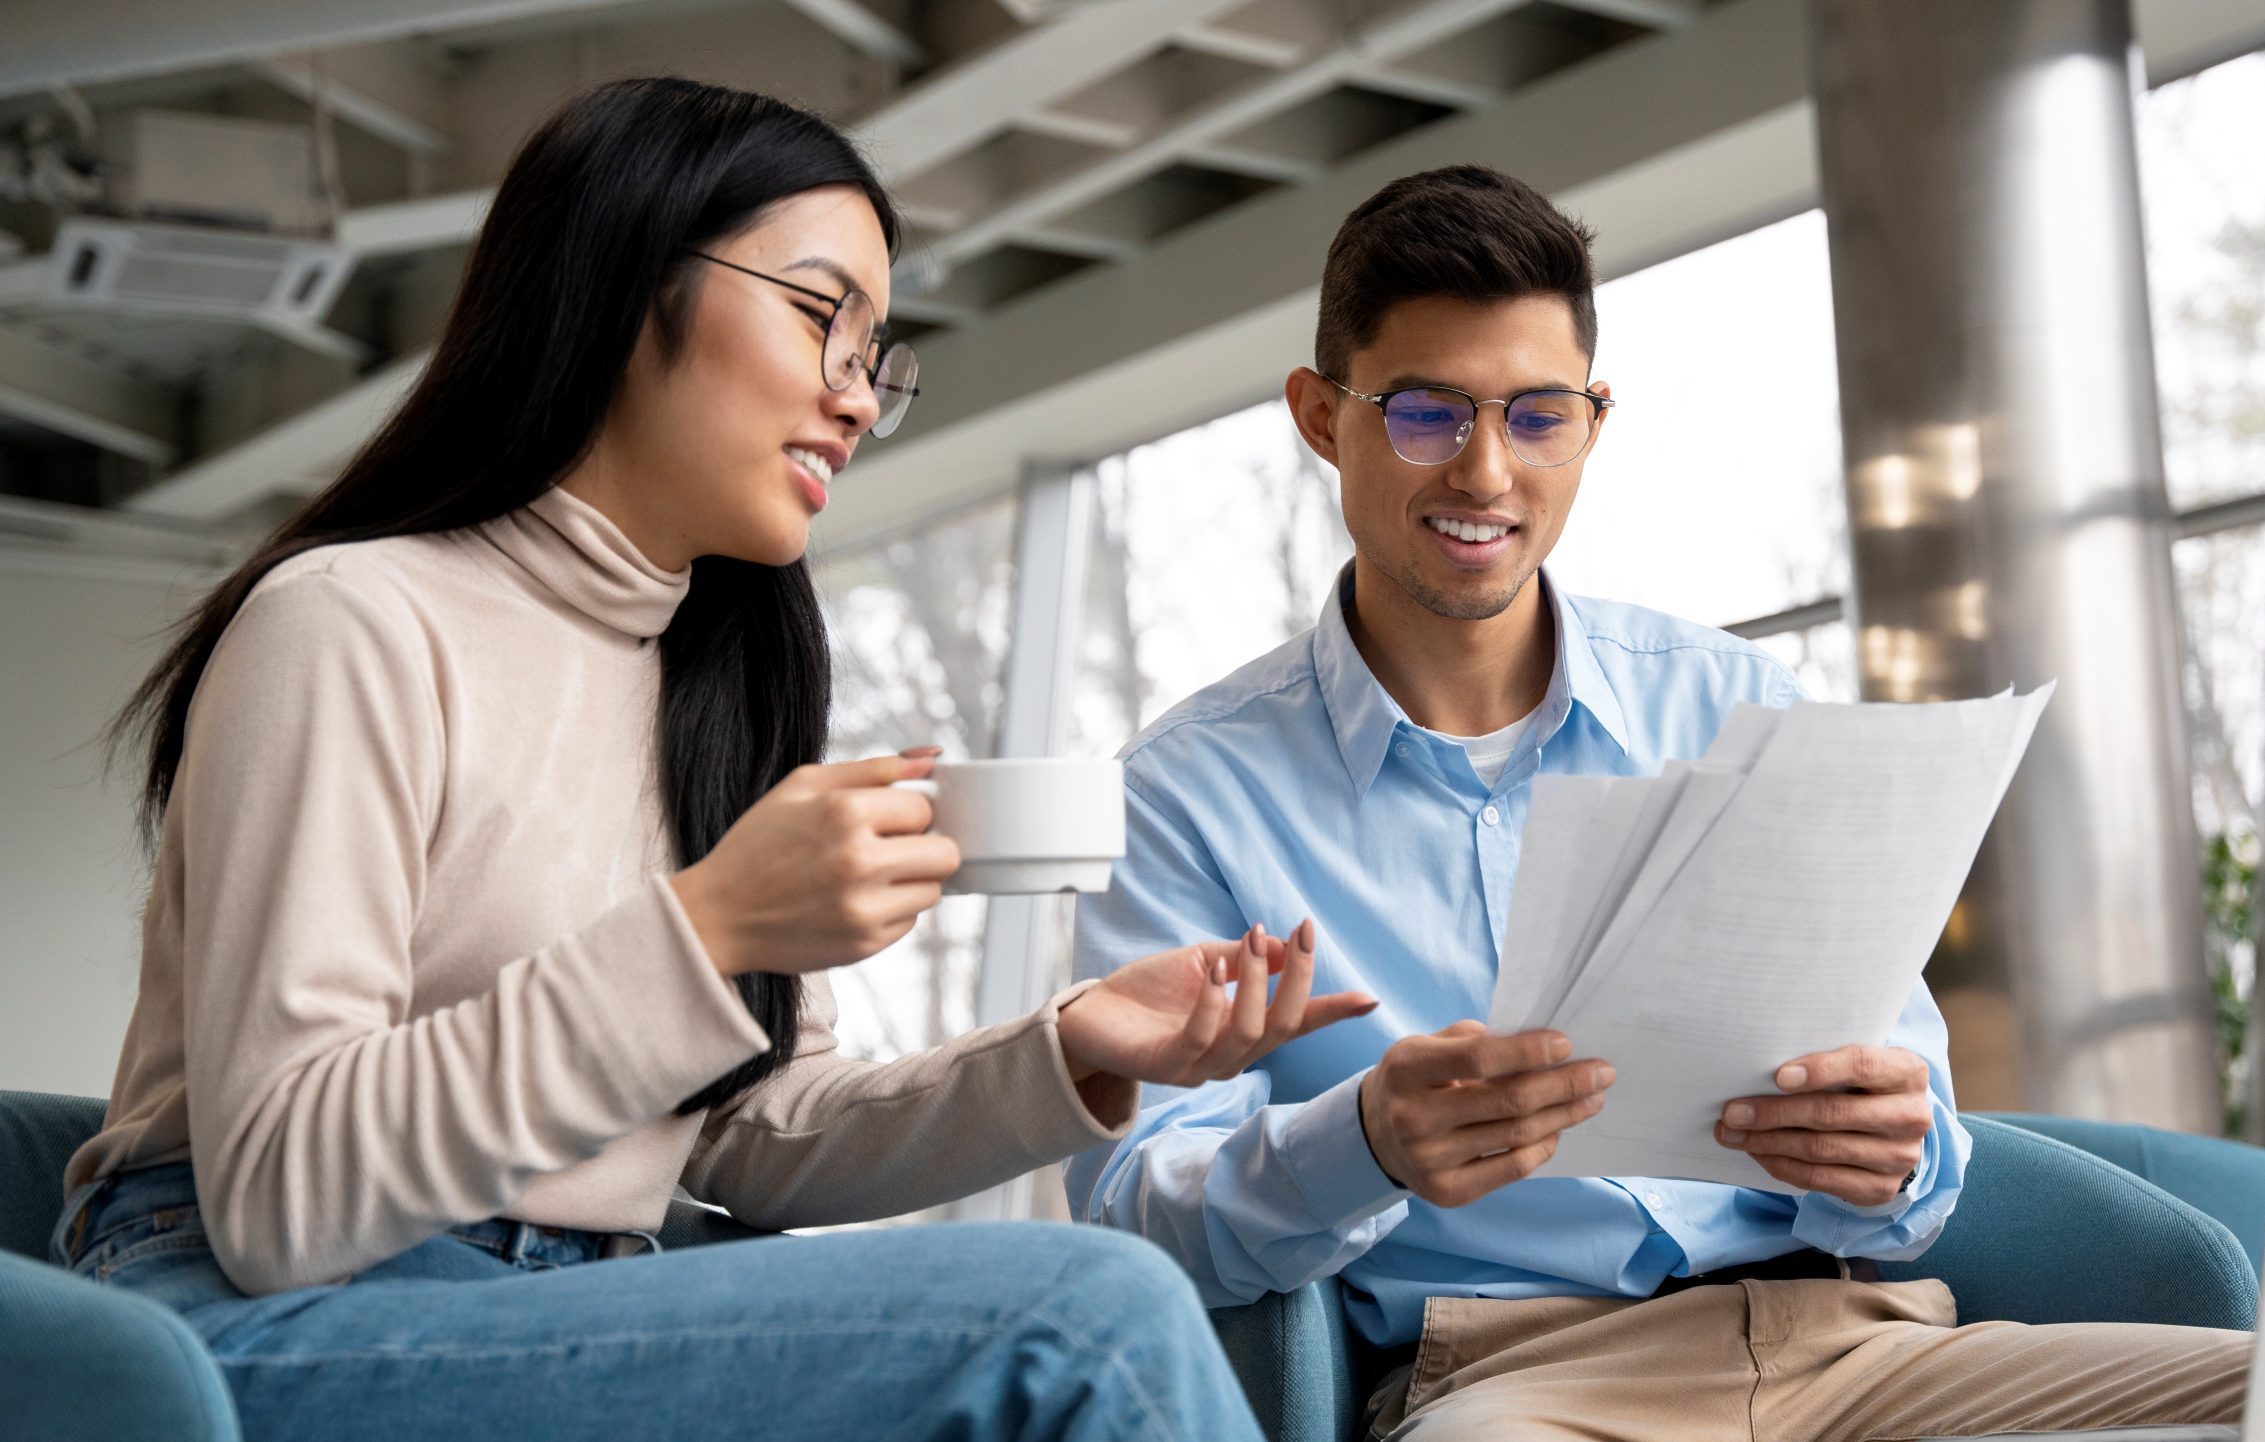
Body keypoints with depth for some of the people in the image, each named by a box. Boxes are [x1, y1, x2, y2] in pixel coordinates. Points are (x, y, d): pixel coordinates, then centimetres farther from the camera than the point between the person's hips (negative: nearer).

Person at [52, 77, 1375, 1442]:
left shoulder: (720, 680, 17)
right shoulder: (353, 623, -8)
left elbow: (756, 1141, 12)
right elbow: (272, 1198, -16)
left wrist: (1068, 1060, -4)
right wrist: (699, 933, -24)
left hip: (573, 1323, 7)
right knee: (1089, 1316, -24)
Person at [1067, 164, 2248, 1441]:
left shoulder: (1739, 711, 13)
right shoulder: (1190, 793, 5)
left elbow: (1901, 1116, 12)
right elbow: (1134, 1203, -3)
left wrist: (1889, 1164, -14)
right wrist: (1362, 1149, -25)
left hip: (1840, 1327, 5)